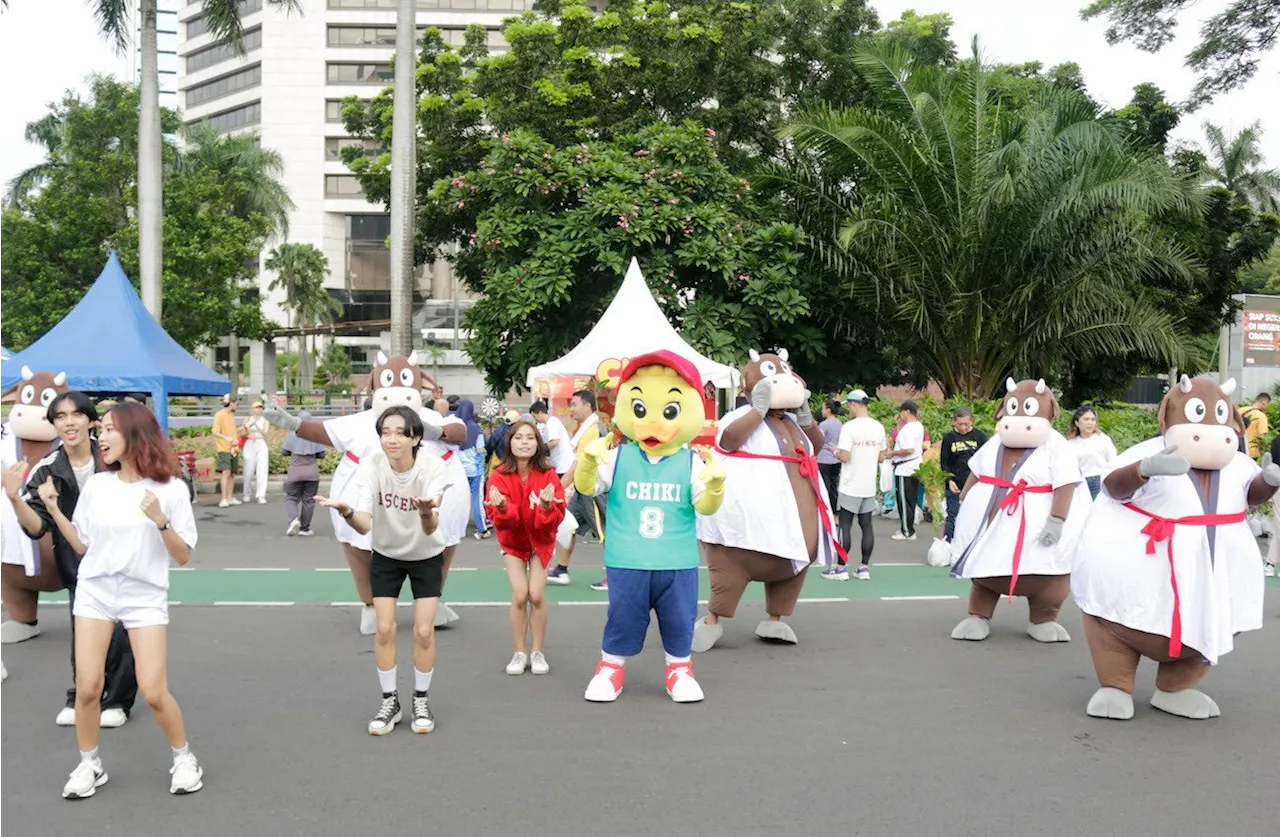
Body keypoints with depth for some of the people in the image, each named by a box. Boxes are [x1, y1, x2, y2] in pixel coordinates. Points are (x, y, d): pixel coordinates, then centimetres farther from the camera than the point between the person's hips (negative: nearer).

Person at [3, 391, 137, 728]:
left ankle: (117, 701, 22)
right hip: (79, 569, 1)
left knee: (121, 635, 1)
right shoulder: (46, 471, -5)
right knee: (83, 638, 4)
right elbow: (37, 528, -10)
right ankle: (80, 699, 28)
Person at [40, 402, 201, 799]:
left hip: (145, 596, -3)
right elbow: (81, 545, 10)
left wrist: (161, 522, -22)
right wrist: (53, 508, 1)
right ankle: (89, 765, 21)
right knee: (87, 688, -2)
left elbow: (183, 557, -6)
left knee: (154, 692, -8)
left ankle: (184, 758, 16)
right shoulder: (96, 485, 1)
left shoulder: (171, 488, -8)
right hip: (94, 592, 3)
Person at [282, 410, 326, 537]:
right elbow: (321, 454, -2)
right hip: (312, 472, 1)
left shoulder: (292, 434, -5)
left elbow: (283, 451, 0)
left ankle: (293, 519, -16)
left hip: (295, 472, -1)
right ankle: (304, 528, 12)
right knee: (308, 500, 8)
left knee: (291, 498, 10)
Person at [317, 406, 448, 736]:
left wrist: (427, 512, -63)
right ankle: (390, 701, 19)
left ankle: (421, 701, 20)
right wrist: (346, 512, -56)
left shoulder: (433, 466, -29)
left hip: (427, 556, -1)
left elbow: (431, 528, -40)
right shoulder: (371, 465, -25)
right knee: (384, 629, 0)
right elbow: (365, 525, -34)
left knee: (424, 632, -2)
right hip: (386, 555, 1)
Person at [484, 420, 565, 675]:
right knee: (520, 595, -11)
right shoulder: (499, 475, -16)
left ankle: (538, 653, 9)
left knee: (536, 595, -8)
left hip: (541, 540, 0)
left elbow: (557, 516, -19)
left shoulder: (548, 474, -16)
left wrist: (547, 507, -39)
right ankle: (519, 653, 6)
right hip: (512, 541, 0)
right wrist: (502, 507, -42)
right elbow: (500, 519, -21)